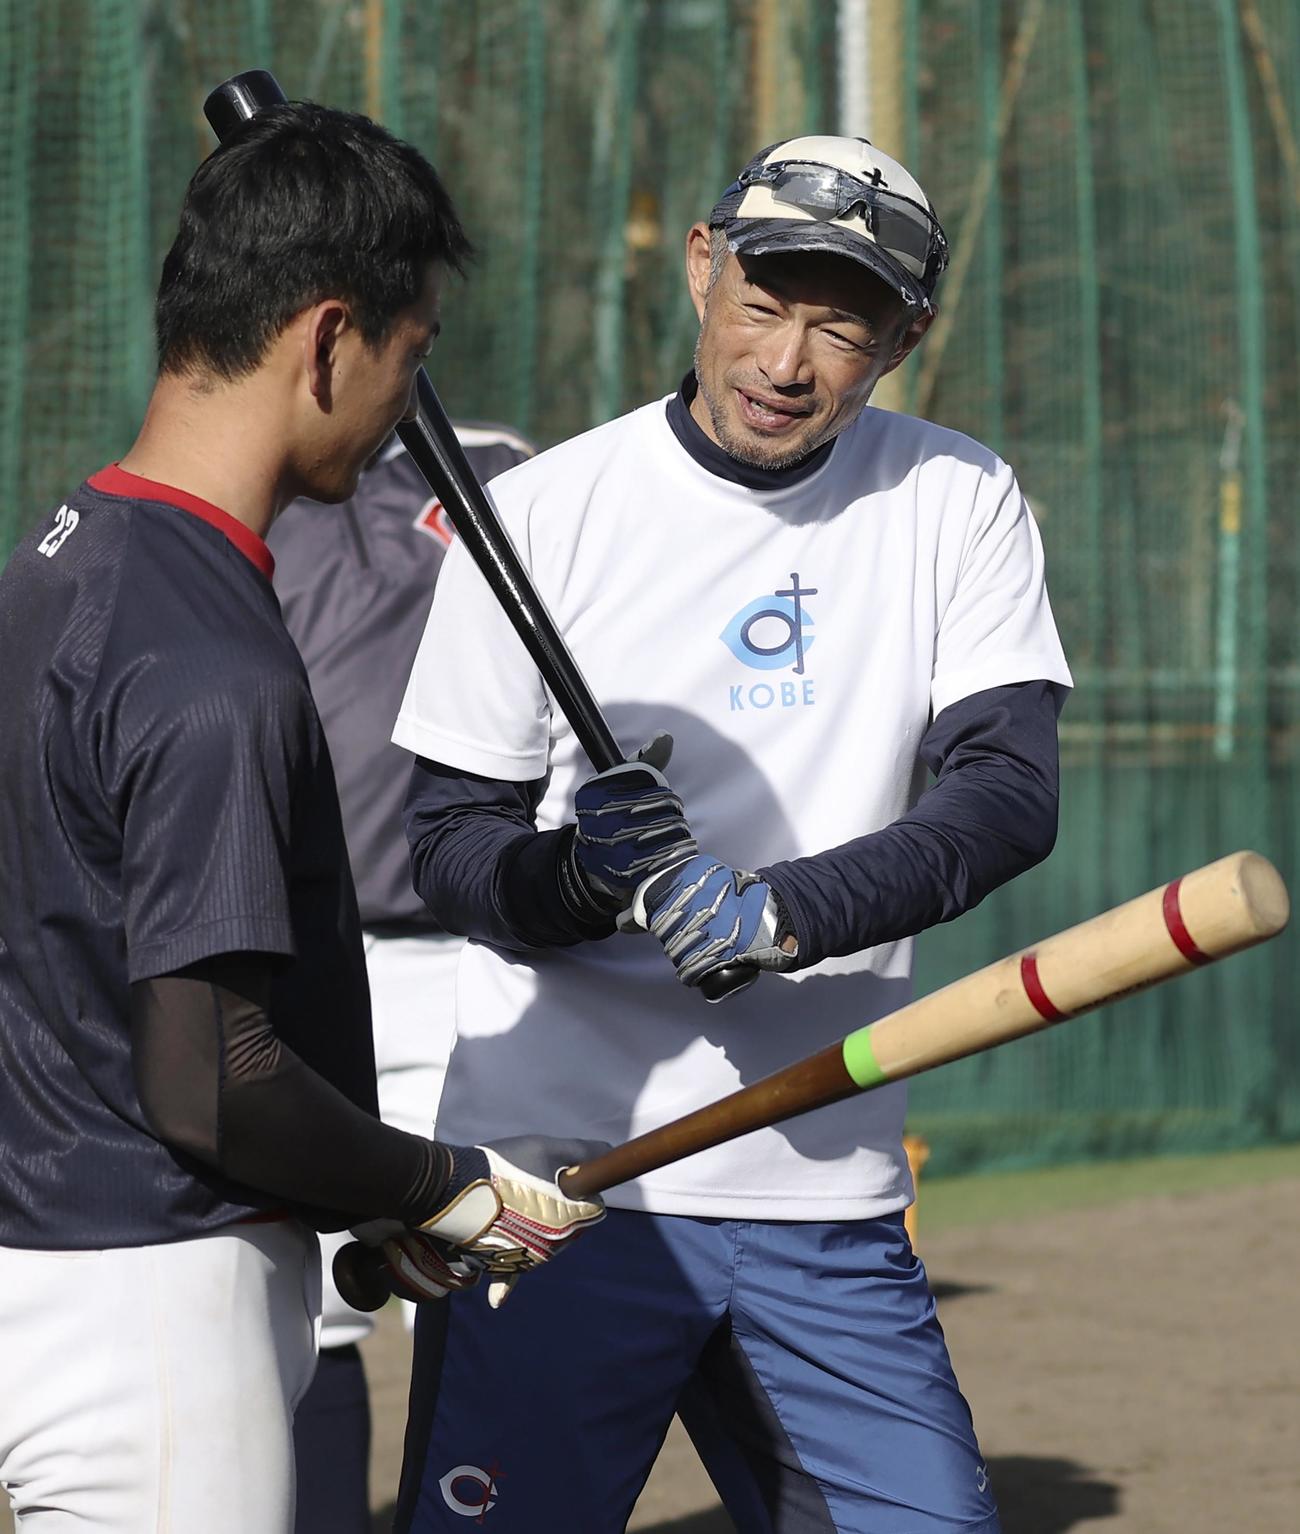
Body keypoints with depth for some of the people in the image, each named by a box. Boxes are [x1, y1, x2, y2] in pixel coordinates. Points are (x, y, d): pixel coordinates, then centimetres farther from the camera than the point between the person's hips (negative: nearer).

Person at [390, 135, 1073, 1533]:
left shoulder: (957, 507, 4)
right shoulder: (542, 512, -2)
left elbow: (1008, 796, -8)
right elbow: (447, 843, -1)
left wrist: (777, 915, -22)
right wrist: (576, 876, -23)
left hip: (829, 1202, 2)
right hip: (558, 1183, -2)